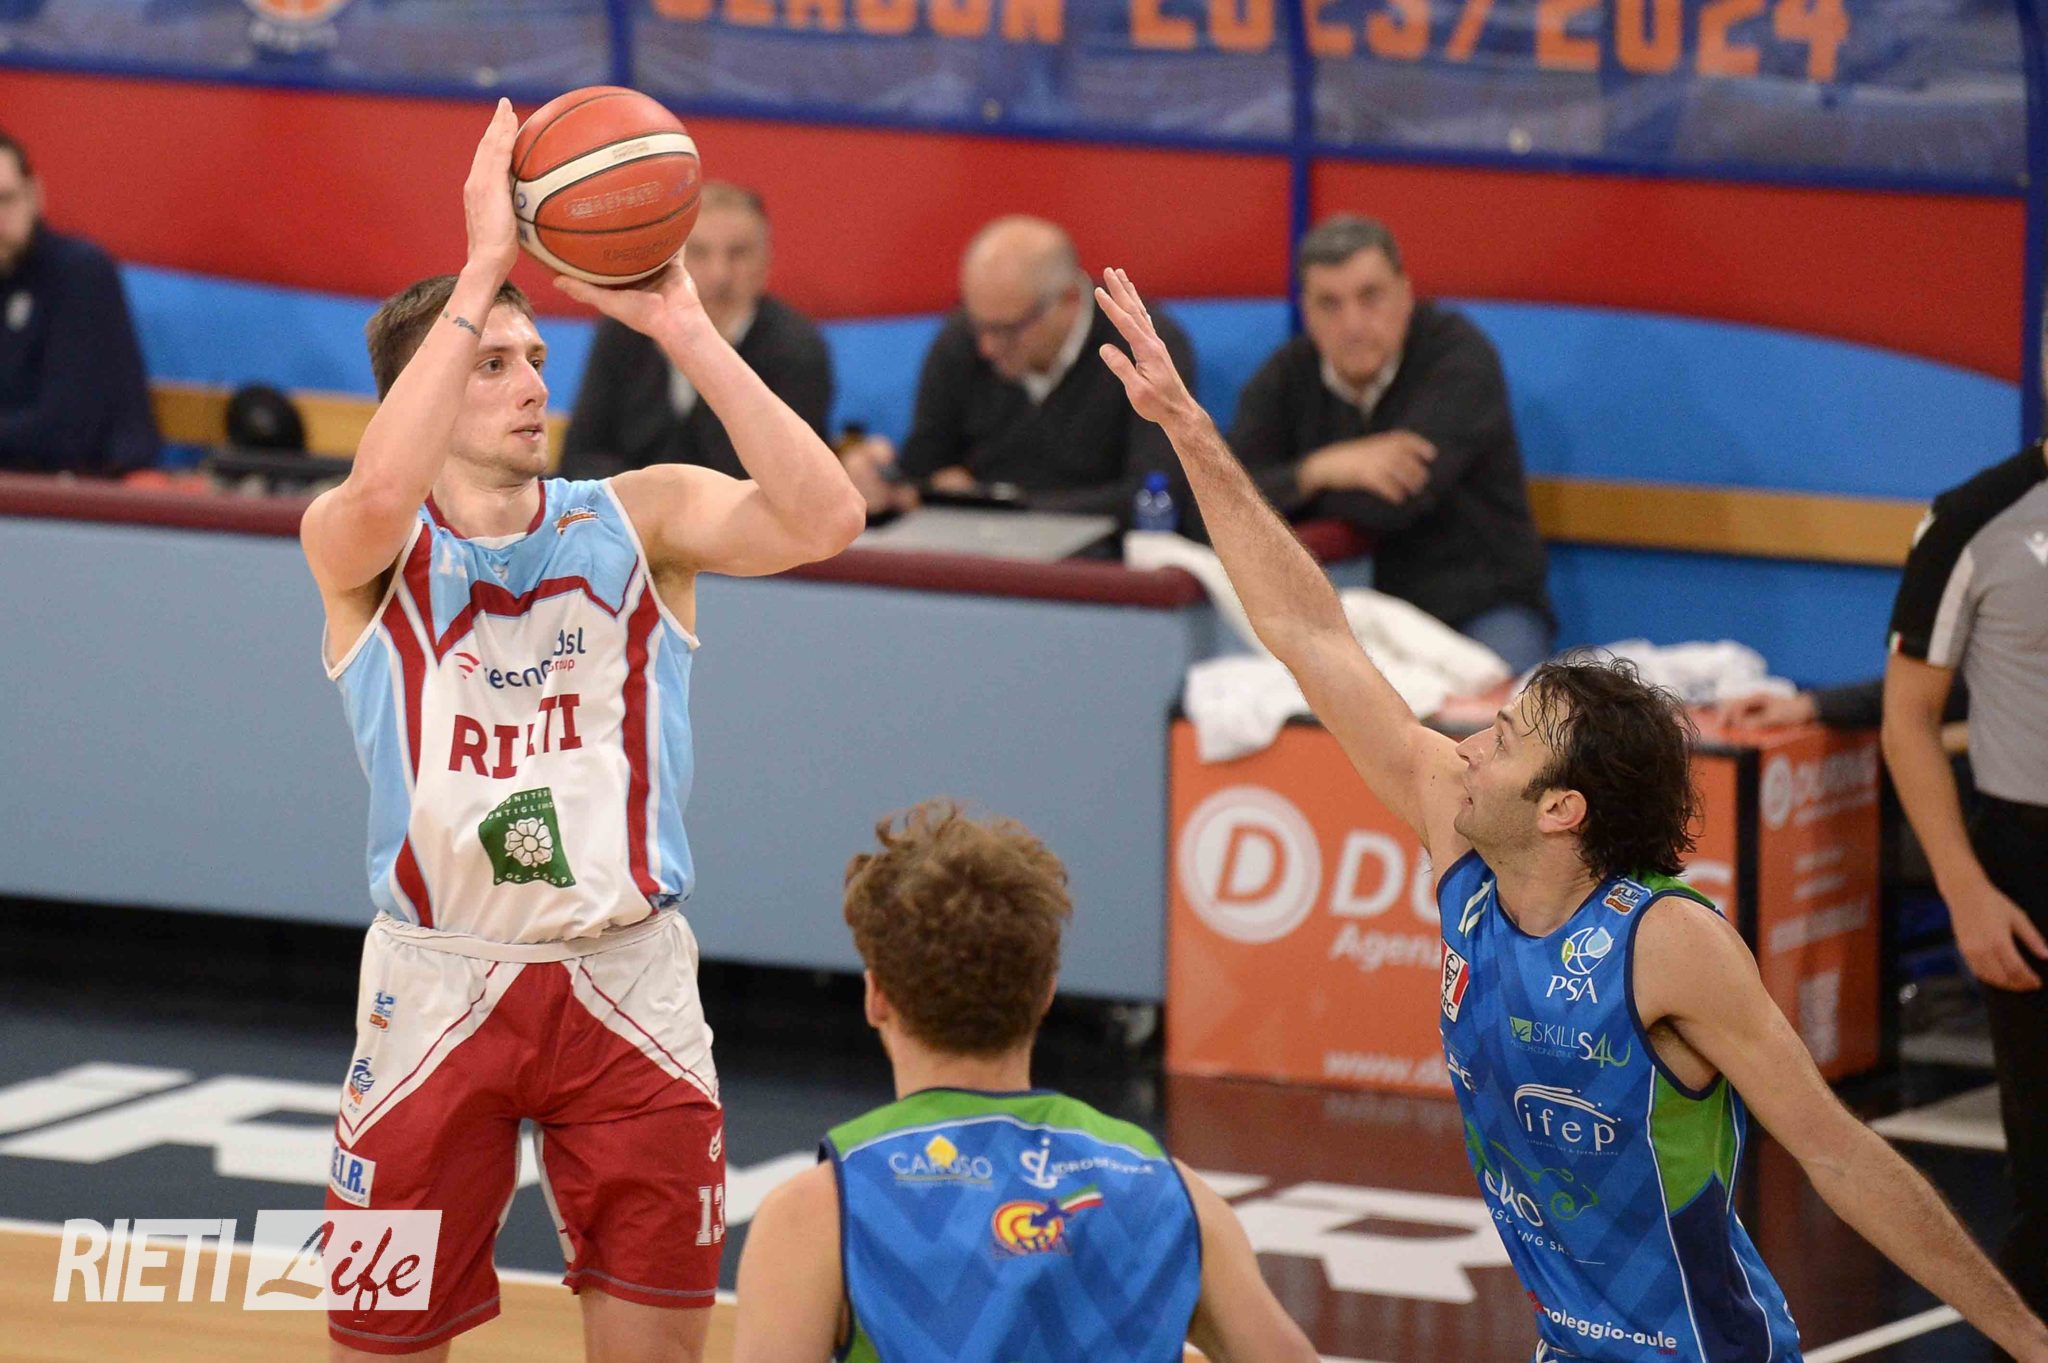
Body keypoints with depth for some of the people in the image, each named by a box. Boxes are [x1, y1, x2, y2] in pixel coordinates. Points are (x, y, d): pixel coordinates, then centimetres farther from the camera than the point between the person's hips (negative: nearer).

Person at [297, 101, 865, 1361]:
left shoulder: (637, 519, 2)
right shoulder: (364, 547, -4)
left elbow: (824, 520, -16)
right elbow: (378, 500, -30)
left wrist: (682, 326, -21)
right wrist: (486, 266, -30)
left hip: (628, 974, 2)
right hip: (440, 982, -2)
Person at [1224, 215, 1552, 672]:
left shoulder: (1459, 357, -11)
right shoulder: (1284, 378, 3)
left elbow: (1397, 503, -21)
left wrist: (1290, 489, -7)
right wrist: (1320, 470, -23)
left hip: (1480, 610, -3)